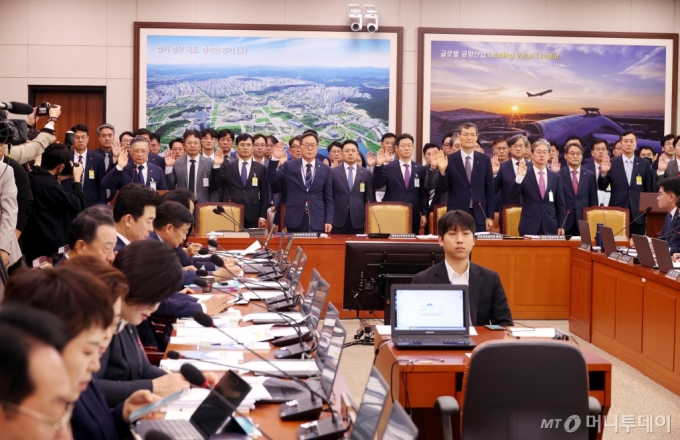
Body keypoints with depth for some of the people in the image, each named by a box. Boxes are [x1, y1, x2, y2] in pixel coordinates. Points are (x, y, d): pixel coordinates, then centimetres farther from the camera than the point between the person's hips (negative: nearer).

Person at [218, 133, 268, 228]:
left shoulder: (261, 168, 9)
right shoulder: (226, 167, 8)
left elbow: (264, 194, 7)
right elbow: (221, 191, 9)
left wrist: (263, 216, 1)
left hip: (252, 217, 1)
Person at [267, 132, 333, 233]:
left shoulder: (325, 169, 7)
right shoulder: (289, 166, 6)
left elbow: (328, 198, 7)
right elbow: (271, 180, -2)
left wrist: (329, 220, 0)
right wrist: (275, 159, -15)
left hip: (317, 221, 1)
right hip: (294, 220, 0)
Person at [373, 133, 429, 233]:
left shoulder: (421, 169, 9)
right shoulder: (388, 168, 4)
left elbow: (424, 193, 10)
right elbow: (377, 185, -7)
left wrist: (424, 214, 3)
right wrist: (379, 165, -18)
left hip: (413, 217, 1)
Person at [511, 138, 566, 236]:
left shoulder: (555, 177, 10)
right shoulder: (525, 175, 2)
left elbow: (560, 205, 11)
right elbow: (513, 195, -10)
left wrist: (561, 226, 4)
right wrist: (519, 177, -24)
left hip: (550, 228, 2)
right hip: (529, 227, -2)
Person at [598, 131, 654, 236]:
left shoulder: (645, 164, 6)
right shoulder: (612, 163, 3)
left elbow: (649, 189, 9)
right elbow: (602, 187, 0)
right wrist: (603, 172, -18)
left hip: (638, 214, 1)